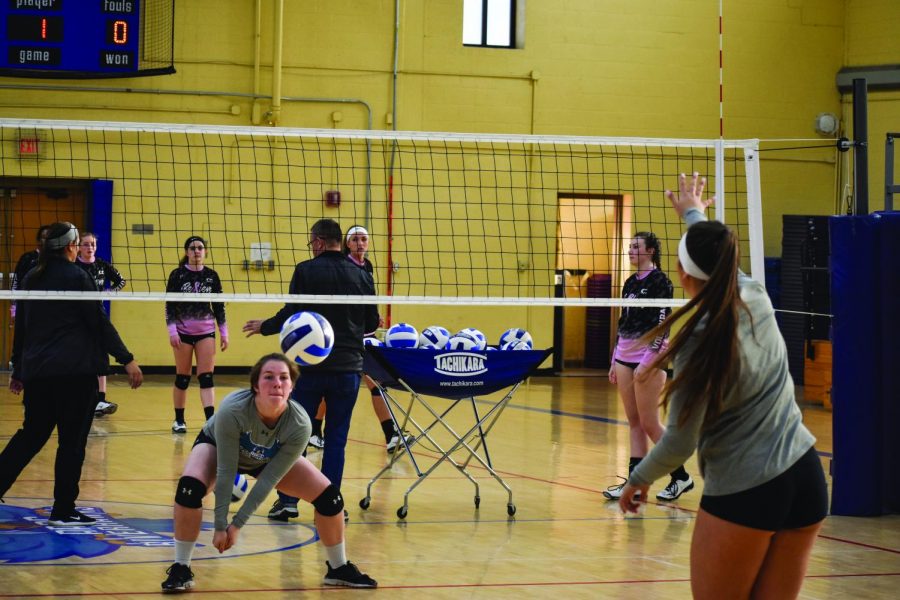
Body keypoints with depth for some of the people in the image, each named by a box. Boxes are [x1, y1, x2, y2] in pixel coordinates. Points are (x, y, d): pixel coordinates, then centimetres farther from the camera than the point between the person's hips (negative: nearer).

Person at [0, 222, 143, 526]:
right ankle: (63, 510, 4)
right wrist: (127, 360, -7)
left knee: (31, 435, 16)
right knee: (72, 440, 1)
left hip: (37, 371, 6)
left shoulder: (31, 279, 11)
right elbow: (100, 322, -9)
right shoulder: (76, 277, -8)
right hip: (75, 372, -6)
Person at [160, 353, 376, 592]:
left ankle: (339, 568, 15)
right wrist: (220, 525, -29)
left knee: (329, 495, -8)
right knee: (190, 487, -32)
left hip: (271, 459, 3)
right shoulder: (232, 410, -41)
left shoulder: (299, 425, -34)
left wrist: (237, 524, -26)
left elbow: (269, 479, -27)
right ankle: (180, 569, -16)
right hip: (217, 446, -2)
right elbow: (225, 471, -33)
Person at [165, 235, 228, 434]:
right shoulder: (177, 275, -3)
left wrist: (224, 332, 5)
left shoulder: (212, 276, 4)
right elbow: (169, 305, -4)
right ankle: (179, 420, 16)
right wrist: (172, 331, -12)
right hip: (183, 332, -1)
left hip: (206, 332, 1)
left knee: (206, 377, -7)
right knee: (182, 377, 5)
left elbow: (219, 306, 9)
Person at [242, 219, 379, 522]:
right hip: (348, 367, 2)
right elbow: (372, 322, 9)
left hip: (310, 364, -2)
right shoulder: (362, 275, 4)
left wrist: (264, 327, 8)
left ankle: (287, 500, 5)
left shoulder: (306, 271, -6)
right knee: (336, 438, 7)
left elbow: (292, 315, -9)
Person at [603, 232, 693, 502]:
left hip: (648, 359, -8)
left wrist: (647, 362, -19)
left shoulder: (659, 280, -10)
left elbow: (662, 325, -15)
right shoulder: (630, 283, 14)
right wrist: (615, 360, 16)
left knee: (649, 424, -5)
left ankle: (681, 477, 6)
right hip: (625, 357, 8)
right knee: (634, 423, 7)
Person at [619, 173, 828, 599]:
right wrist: (696, 216, 43)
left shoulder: (700, 344, -18)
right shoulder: (756, 298, -1)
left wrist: (638, 479, 6)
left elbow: (679, 442, -12)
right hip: (805, 479, 6)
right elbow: (721, 261, 24)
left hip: (743, 495, -6)